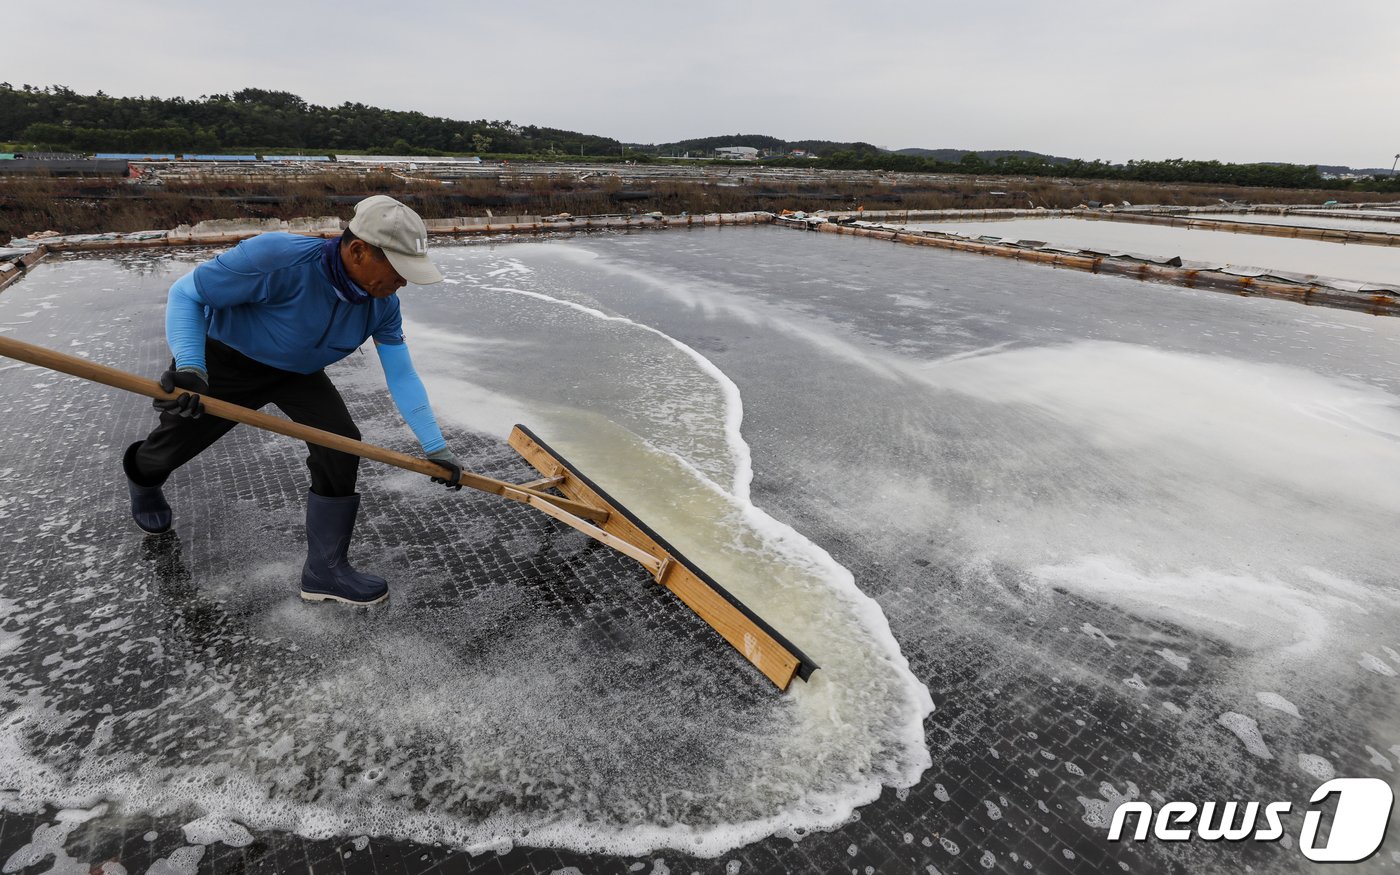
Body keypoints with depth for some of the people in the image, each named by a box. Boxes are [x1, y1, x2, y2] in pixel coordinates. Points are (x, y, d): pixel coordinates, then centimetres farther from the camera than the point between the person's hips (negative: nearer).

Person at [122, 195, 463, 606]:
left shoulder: (383, 305, -21)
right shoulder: (277, 258, -38)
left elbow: (402, 377, -13)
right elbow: (185, 294, -26)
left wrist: (436, 448, -15)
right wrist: (189, 367, -41)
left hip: (299, 372, 4)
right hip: (225, 359, -3)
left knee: (341, 446, -15)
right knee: (177, 441, 17)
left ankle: (325, 570, -1)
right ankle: (141, 477, 59)